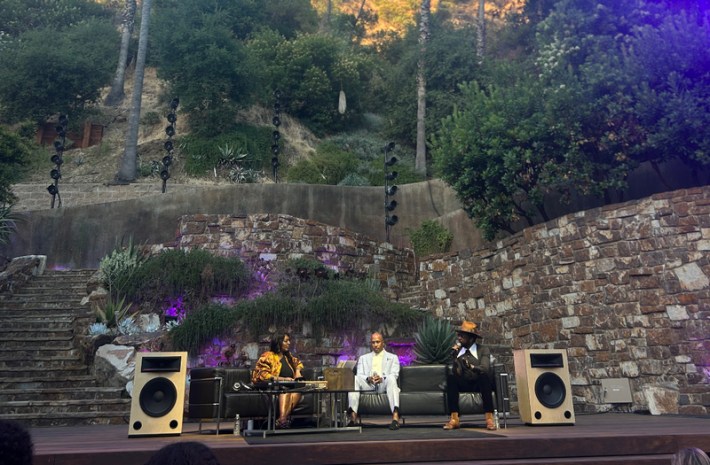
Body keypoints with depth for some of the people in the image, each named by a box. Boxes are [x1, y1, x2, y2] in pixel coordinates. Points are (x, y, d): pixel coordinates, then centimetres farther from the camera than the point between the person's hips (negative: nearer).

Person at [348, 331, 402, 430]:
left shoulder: (393, 357, 22)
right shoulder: (363, 358, 27)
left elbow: (395, 374, 5)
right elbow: (359, 375, 12)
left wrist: (382, 378, -17)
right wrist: (368, 378, -13)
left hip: (384, 384, -2)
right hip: (368, 384, 2)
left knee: (391, 378, -36)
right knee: (354, 379, -29)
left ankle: (395, 416, -49)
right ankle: (353, 416, -38)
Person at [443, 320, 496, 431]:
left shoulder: (483, 350, -2)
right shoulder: (457, 351, 5)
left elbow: (484, 369, -21)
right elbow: (456, 373, -6)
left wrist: (471, 366, -41)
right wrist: (455, 358, -22)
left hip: (480, 384, -2)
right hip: (463, 384, 2)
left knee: (484, 376, -35)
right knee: (450, 377, -28)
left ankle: (489, 418, -32)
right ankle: (454, 418, -32)